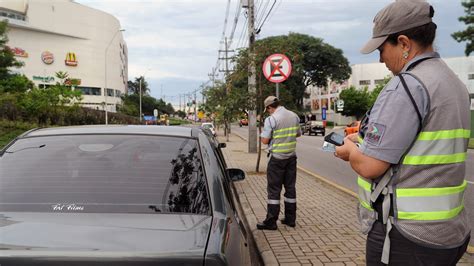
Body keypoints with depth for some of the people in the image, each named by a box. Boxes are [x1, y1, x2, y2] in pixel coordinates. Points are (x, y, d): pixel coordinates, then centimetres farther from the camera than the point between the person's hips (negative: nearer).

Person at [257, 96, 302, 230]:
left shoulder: (271, 119, -15)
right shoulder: (294, 116, 4)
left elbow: (264, 140, -14)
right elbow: (298, 134, 17)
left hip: (277, 157, -6)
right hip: (291, 156, 6)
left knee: (274, 190, 0)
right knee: (290, 187, 12)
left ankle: (271, 222, 5)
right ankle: (290, 219, 20)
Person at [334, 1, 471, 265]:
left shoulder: (408, 84, -19)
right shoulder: (455, 84, 11)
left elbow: (369, 165, -22)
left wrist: (351, 149, -1)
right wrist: (363, 142, 15)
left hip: (406, 237, -9)